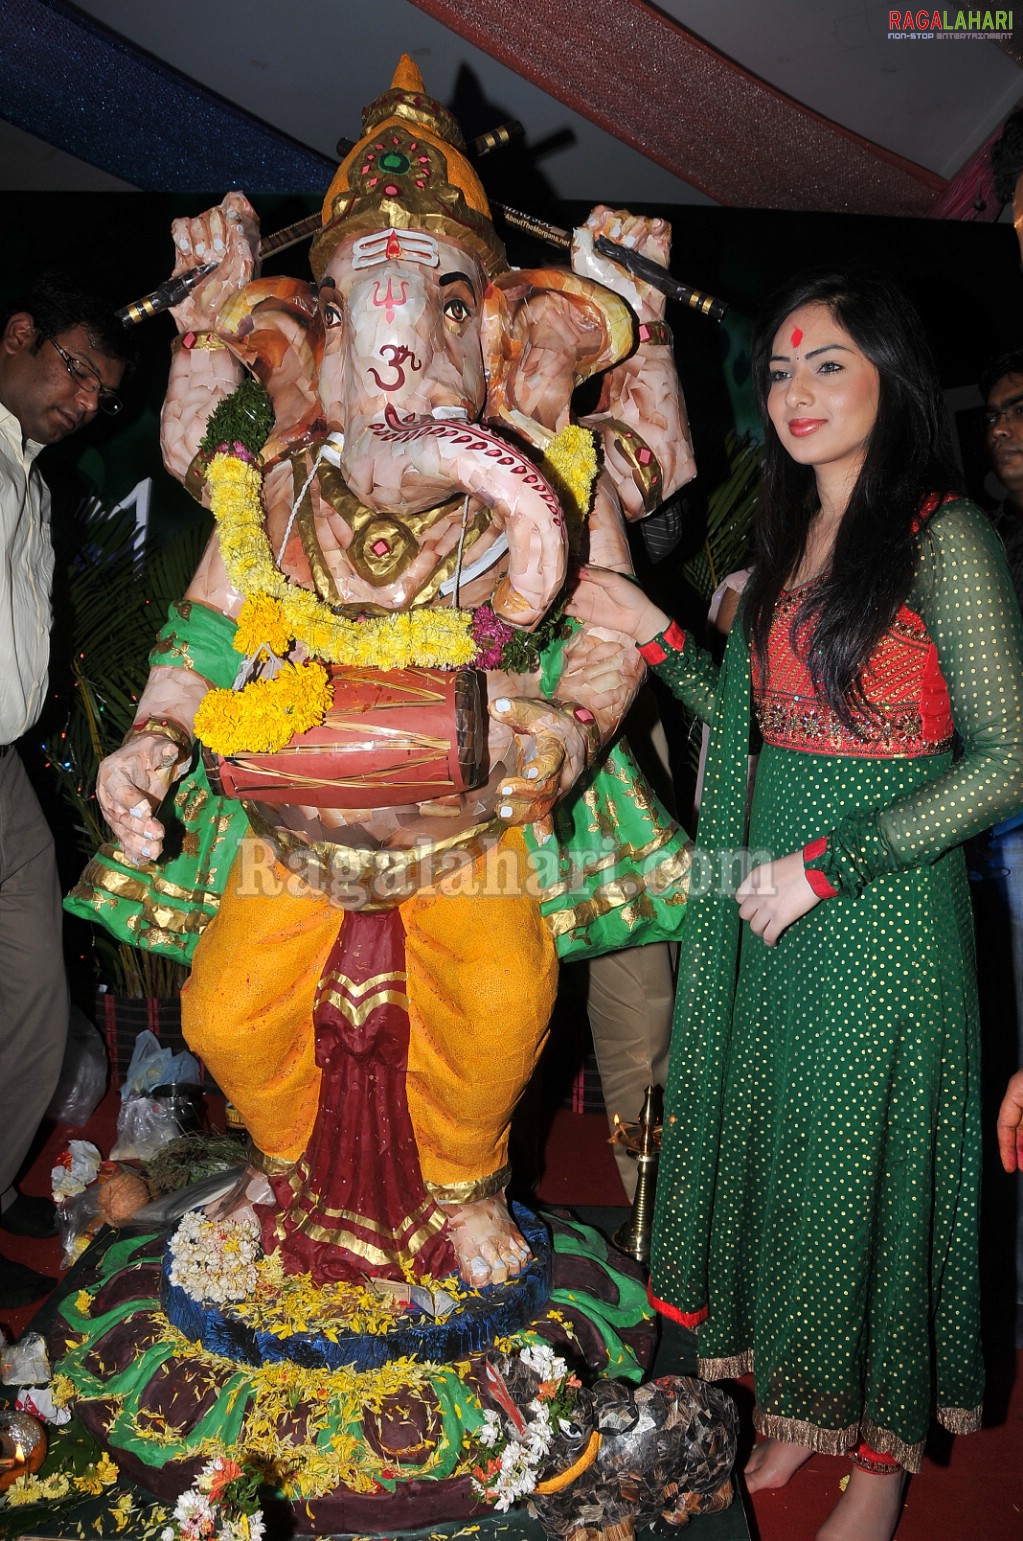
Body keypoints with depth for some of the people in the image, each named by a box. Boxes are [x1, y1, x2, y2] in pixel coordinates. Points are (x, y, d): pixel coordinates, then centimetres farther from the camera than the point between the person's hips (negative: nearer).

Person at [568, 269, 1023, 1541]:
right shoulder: (788, 539, 10)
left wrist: (829, 863, -18)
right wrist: (655, 635, 5)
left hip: (878, 908, -6)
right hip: (767, 906, 7)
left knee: (865, 1163, 7)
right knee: (780, 1148, 16)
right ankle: (797, 1406, 38)